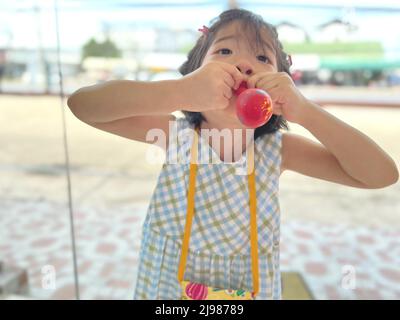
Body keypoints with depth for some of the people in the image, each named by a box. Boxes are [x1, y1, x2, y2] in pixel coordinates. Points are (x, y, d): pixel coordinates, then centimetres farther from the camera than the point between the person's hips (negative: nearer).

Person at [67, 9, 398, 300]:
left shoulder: (278, 148, -17)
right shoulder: (176, 134, -20)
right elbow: (82, 103, -29)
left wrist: (304, 110, -36)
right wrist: (179, 92, -44)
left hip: (254, 289, 2)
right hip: (166, 288, -1)